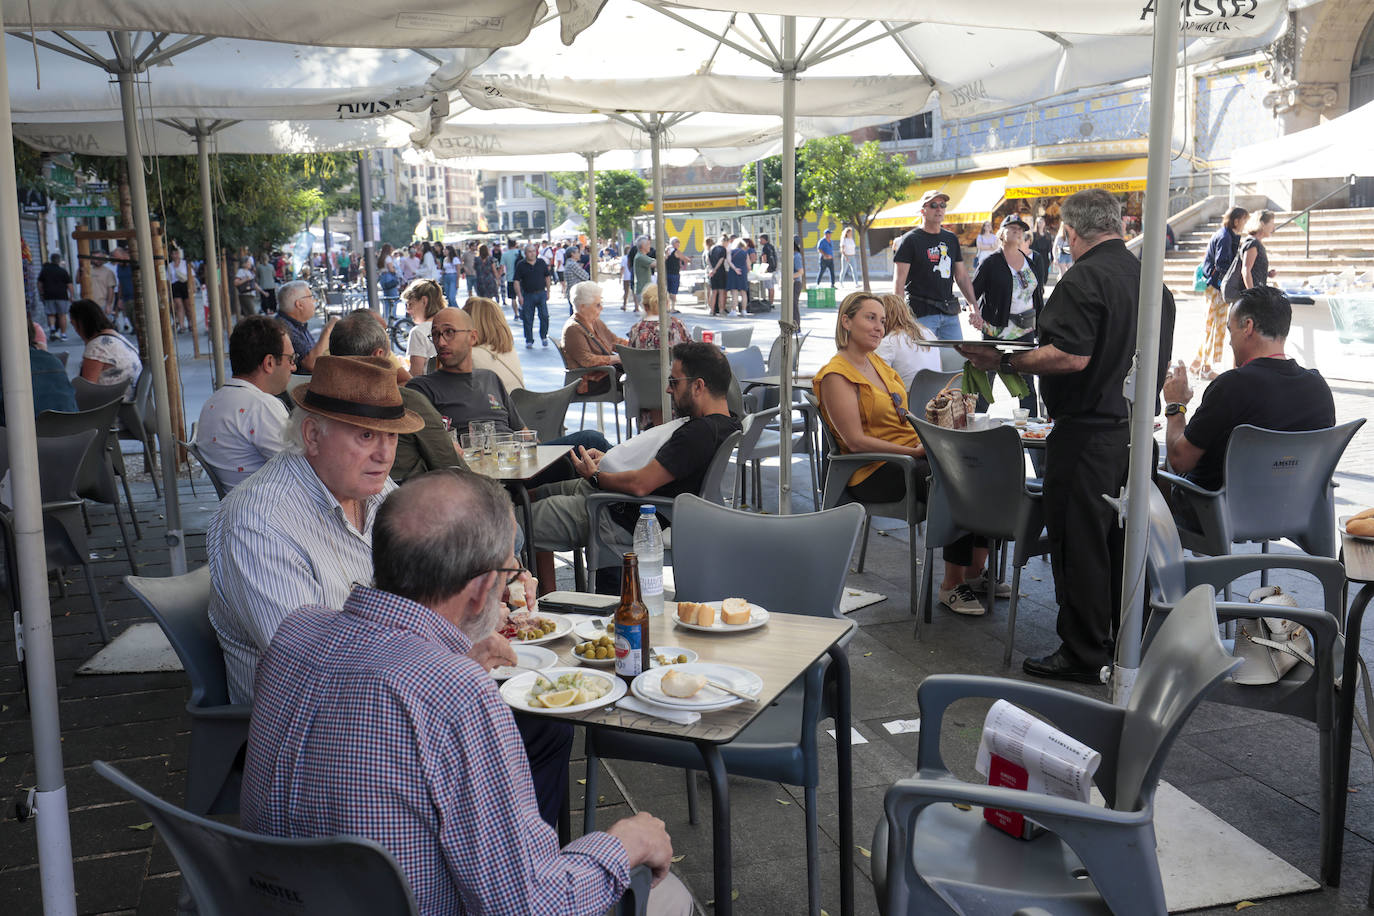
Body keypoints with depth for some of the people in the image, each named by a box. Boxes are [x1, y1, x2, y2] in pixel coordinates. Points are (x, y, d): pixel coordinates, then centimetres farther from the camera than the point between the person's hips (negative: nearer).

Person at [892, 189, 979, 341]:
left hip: (950, 312, 6)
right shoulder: (910, 240, -2)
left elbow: (962, 276, 20)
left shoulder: (952, 239, 16)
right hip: (921, 313, -6)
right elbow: (899, 281, -8)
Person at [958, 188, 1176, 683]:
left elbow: (1072, 357, -25)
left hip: (1088, 431, -9)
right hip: (1137, 428, 9)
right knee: (1123, 536, 17)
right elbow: (1158, 358, 18)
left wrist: (1003, 361, -19)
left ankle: (1082, 655, 7)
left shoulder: (1084, 279, -16)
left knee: (1079, 541, 0)